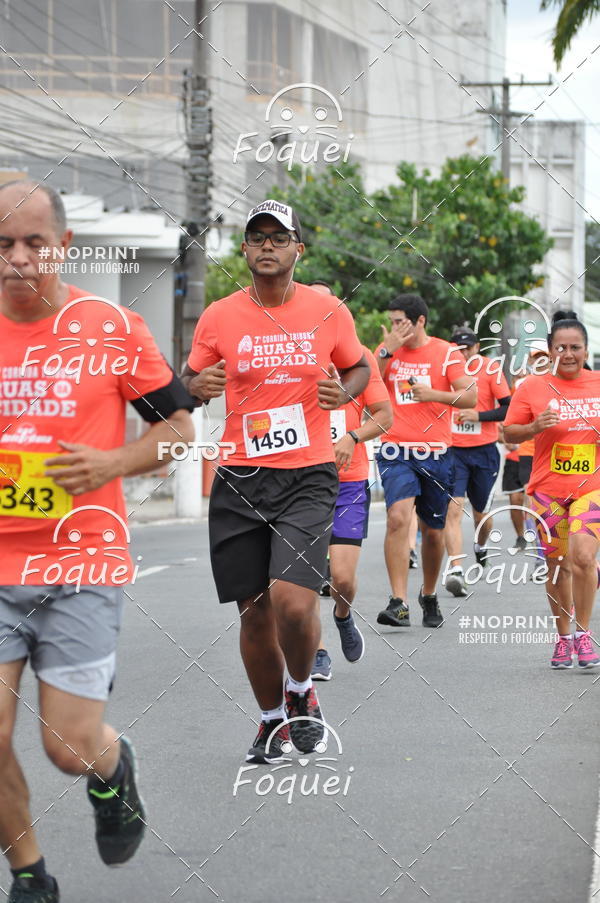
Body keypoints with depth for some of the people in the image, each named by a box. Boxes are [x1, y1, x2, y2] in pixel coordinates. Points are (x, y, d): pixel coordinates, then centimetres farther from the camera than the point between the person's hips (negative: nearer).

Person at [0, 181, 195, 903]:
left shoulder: (112, 328, -3)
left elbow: (178, 422, 6)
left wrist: (114, 463, -11)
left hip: (82, 567, -2)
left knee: (71, 747, -3)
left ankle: (114, 770, 34)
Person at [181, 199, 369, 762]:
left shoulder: (328, 312, 3)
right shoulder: (218, 317, 3)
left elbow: (359, 367, 18)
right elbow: (188, 383, 14)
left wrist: (344, 392, -4)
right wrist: (197, 386, -11)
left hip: (308, 476, -2)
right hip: (239, 480, 2)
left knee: (293, 599, -18)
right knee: (254, 610, 4)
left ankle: (301, 692, 12)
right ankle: (272, 719, 26)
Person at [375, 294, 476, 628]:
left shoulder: (446, 352, 1)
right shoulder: (388, 349, 9)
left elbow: (471, 397, -5)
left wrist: (433, 394, -19)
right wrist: (386, 352, -10)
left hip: (436, 453, 0)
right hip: (396, 451, 0)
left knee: (433, 531, 10)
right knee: (398, 518, -21)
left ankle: (429, 597, 33)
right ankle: (399, 603, -24)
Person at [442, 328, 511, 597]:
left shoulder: (490, 368, -6)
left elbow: (508, 409, -7)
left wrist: (478, 415, -18)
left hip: (484, 452, 0)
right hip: (452, 451, 0)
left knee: (481, 511, 14)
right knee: (453, 509, -16)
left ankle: (481, 547, 46)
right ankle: (455, 569, -22)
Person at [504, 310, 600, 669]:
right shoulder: (533, 387, 0)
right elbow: (509, 433, 4)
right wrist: (535, 427, -15)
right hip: (548, 488, 0)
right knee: (558, 565, 6)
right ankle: (564, 638, 22)